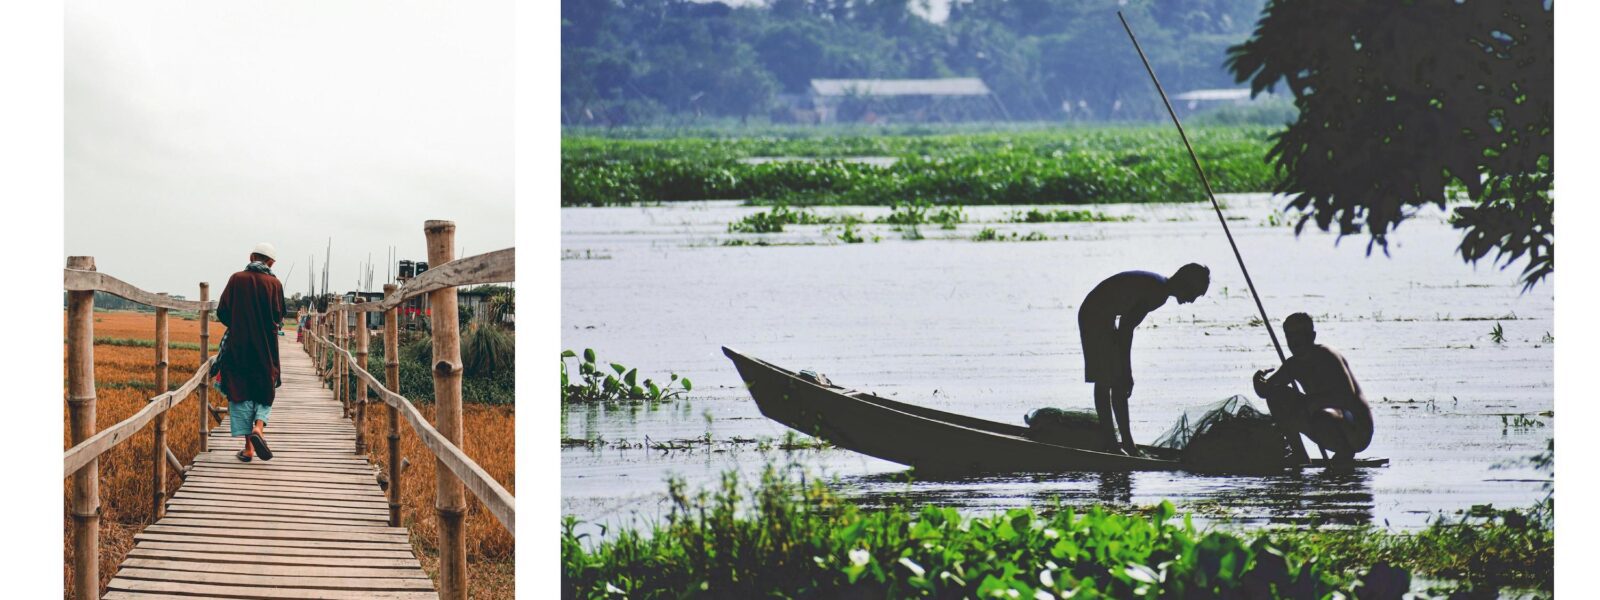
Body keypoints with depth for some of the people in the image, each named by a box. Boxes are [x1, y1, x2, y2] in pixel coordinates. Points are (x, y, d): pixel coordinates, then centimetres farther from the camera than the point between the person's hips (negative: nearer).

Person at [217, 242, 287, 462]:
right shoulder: (274, 284, -4)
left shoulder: (237, 279, -3)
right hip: (266, 347, 0)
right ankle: (258, 428, -12)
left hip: (238, 345, 0)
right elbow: (279, 318, -6)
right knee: (264, 392, 15)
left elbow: (222, 312, -3)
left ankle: (248, 447, 3)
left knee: (241, 394, 6)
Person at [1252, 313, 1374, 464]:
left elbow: (1348, 396, -29)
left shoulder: (1326, 356, -17)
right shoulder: (1293, 365, 8)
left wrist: (1309, 401, -34)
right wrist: (1259, 380, -12)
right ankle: (1301, 458, 4)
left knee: (1321, 416, -41)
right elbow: (1264, 392, 12)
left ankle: (1346, 452, -10)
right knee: (1276, 396, 1)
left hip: (1358, 429, -8)